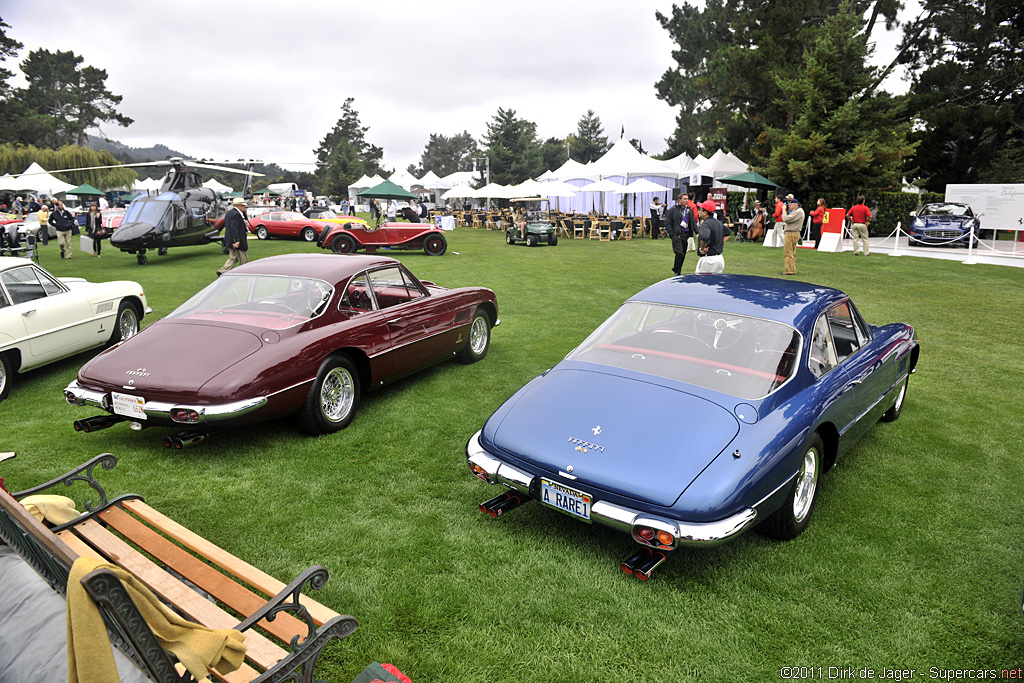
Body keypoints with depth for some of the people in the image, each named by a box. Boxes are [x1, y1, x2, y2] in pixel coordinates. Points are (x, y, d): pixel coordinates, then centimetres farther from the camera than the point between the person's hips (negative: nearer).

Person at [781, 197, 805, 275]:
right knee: (792, 253, 14)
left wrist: (784, 210, -8)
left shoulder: (798, 211, -16)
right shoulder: (795, 211, 17)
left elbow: (786, 219, -22)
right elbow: (787, 219, 19)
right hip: (791, 233, 11)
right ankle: (792, 270, 18)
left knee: (788, 253, -10)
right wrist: (786, 210, 10)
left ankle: (789, 270, -10)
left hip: (792, 234, -11)